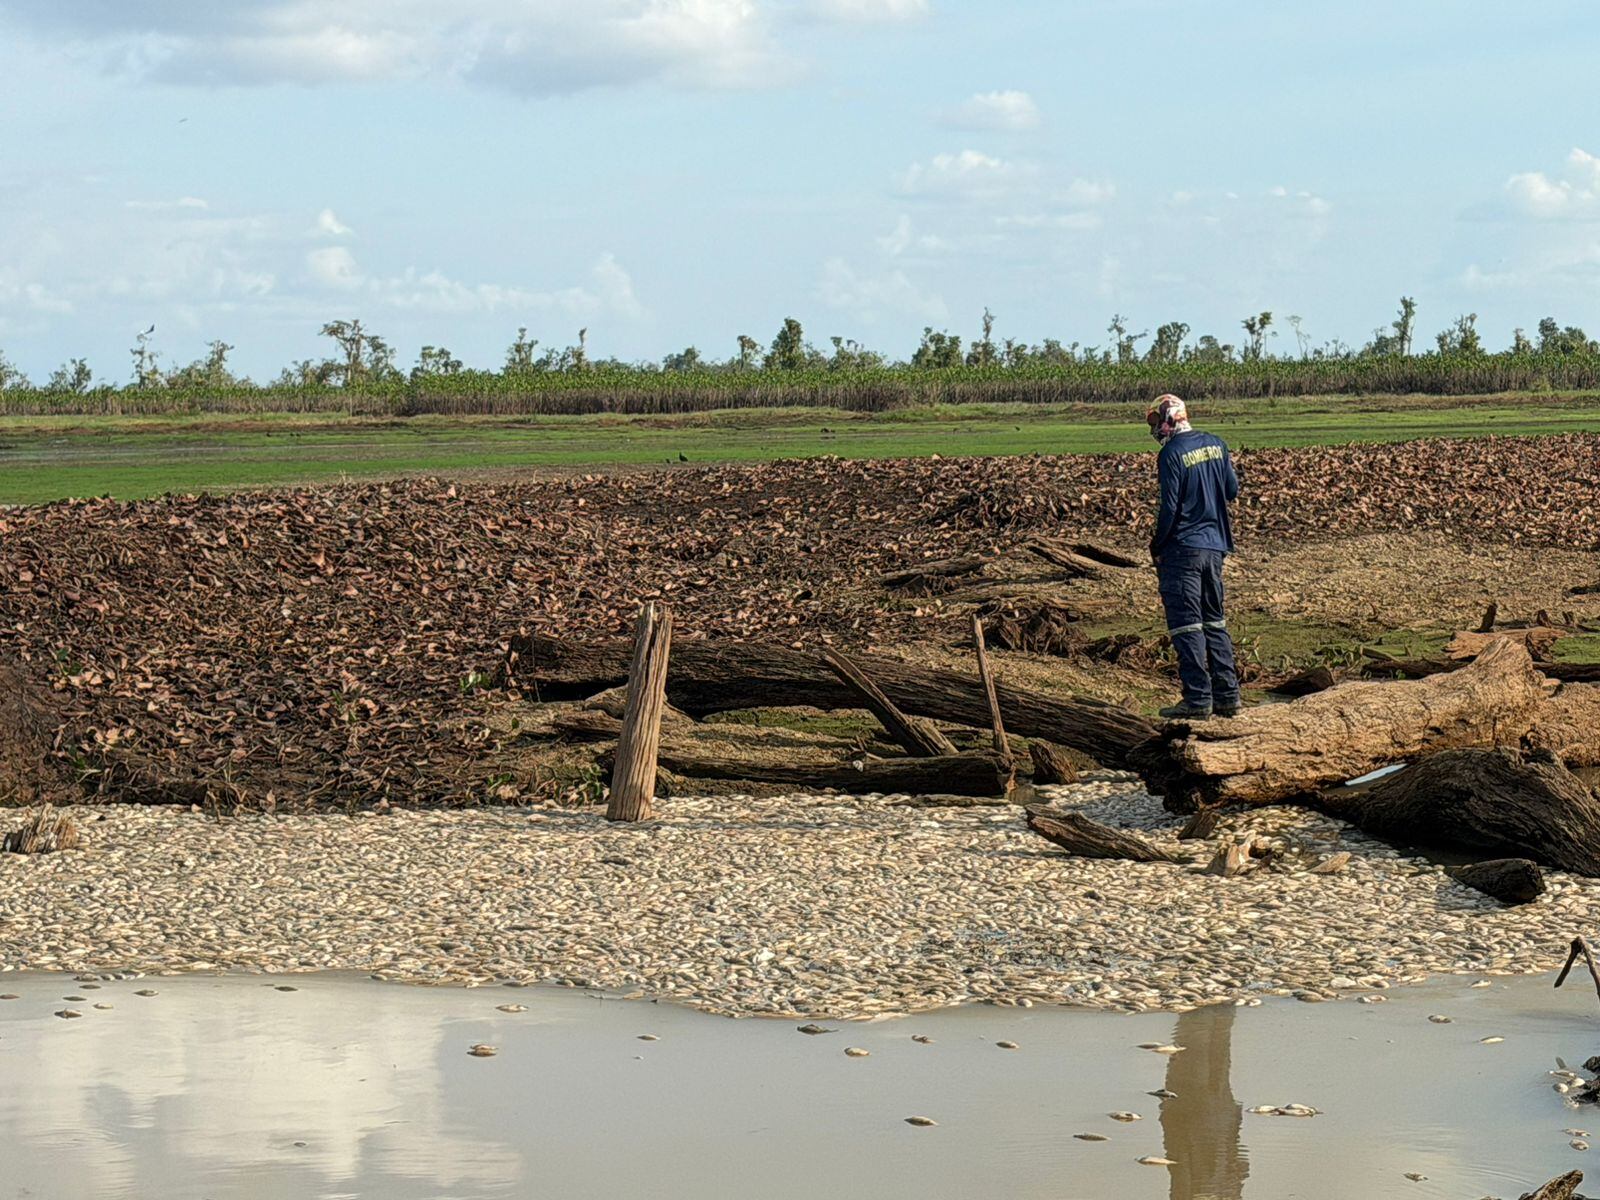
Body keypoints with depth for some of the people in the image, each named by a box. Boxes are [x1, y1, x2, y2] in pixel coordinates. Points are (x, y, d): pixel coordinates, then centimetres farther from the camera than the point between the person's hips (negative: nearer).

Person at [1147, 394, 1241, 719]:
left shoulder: (1171, 454, -14)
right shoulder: (1215, 444, 6)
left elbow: (1169, 507, -16)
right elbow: (1232, 491, 13)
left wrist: (1156, 547, -4)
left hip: (1182, 548, -7)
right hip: (1215, 545, 7)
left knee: (1186, 625, -3)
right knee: (1214, 620, 16)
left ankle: (1197, 699, -5)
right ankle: (1227, 695, 16)